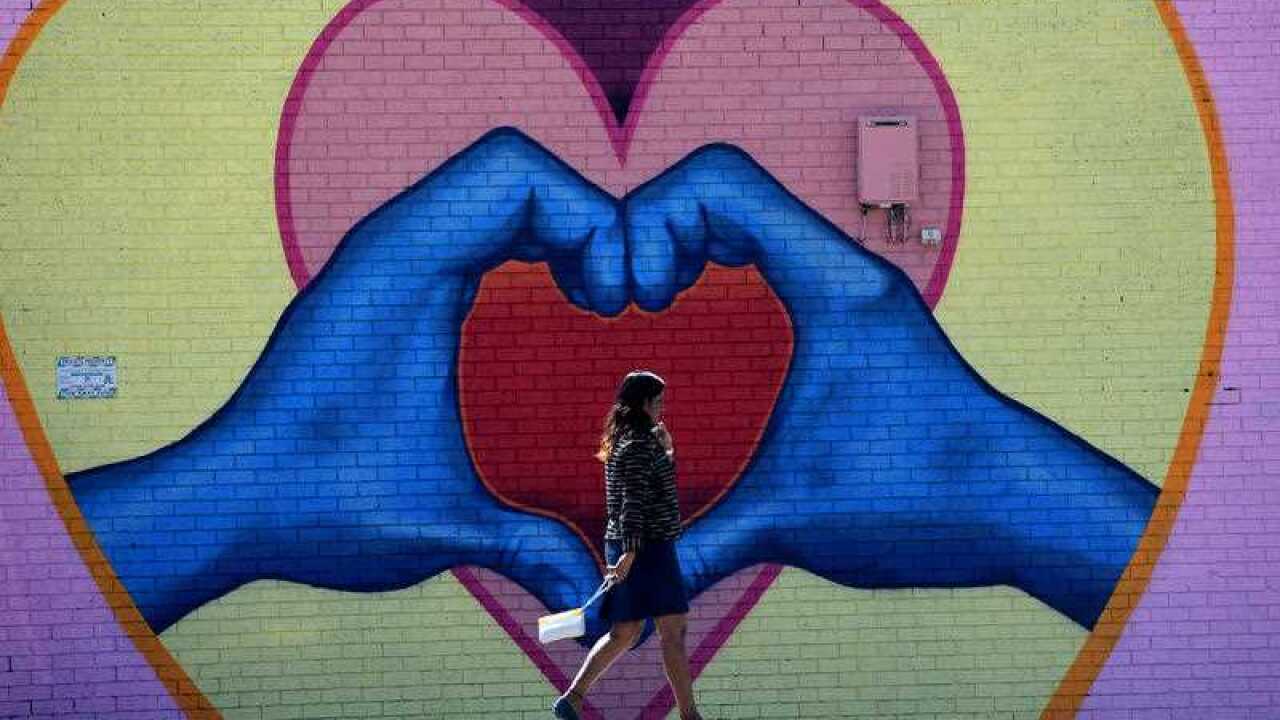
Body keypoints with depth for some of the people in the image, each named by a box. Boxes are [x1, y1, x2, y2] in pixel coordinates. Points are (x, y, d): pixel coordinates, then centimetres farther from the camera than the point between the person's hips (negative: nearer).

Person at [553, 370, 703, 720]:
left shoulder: (621, 442, 15)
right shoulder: (640, 444, -14)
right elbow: (634, 501, -22)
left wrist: (666, 451, 17)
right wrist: (631, 552, -28)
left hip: (624, 545, 10)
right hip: (648, 546, -10)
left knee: (624, 633, 13)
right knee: (673, 631, -5)